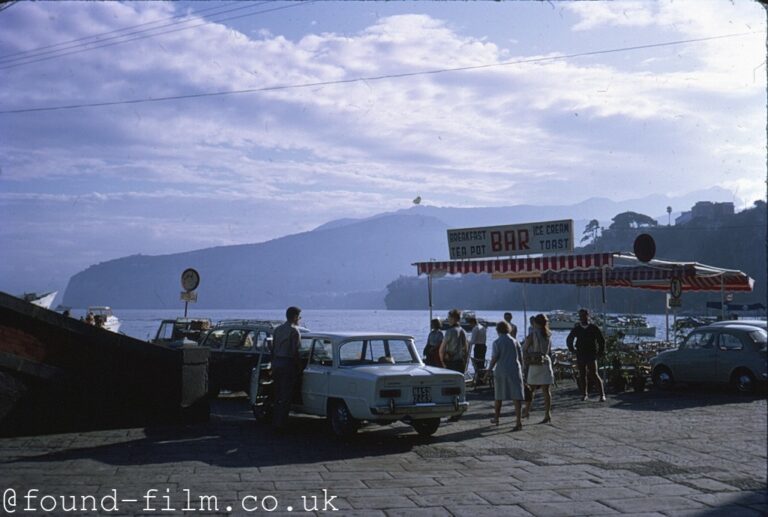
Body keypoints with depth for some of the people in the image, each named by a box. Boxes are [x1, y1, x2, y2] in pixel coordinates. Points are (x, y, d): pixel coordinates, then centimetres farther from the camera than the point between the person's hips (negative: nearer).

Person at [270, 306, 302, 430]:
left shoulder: (277, 330, 12)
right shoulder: (294, 331, -11)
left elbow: (273, 349, 13)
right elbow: (295, 352, -15)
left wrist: (273, 364, 18)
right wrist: (297, 368, -7)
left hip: (276, 363, 7)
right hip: (287, 364, -7)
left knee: (278, 395, 15)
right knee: (286, 396, -2)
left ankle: (275, 421, 18)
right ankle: (280, 423, -2)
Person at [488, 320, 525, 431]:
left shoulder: (497, 342, -5)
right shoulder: (515, 341, 5)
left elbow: (494, 358, -10)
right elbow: (521, 357, 8)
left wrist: (489, 369, 3)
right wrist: (521, 369, 23)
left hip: (501, 372, -1)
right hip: (515, 371, 1)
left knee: (498, 395, 17)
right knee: (516, 397, -4)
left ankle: (496, 418, 31)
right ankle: (518, 421, -15)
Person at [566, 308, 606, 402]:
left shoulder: (594, 328, -1)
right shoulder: (576, 329, 6)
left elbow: (602, 340, 6)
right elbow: (569, 340, 20)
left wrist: (600, 352, 0)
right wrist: (572, 349, 10)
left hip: (591, 355, -3)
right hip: (580, 355, 3)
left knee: (594, 375, -10)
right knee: (582, 375, 5)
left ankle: (602, 394, -4)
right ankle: (585, 394, 15)